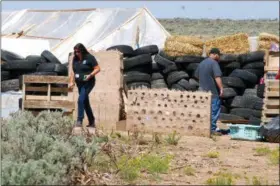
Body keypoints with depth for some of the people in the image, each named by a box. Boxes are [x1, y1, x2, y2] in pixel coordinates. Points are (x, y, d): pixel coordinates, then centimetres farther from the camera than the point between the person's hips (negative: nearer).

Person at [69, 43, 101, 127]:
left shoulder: (89, 58, -9)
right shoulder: (75, 59, 9)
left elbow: (97, 68, -8)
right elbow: (72, 71, 15)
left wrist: (90, 75, -22)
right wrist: (71, 81, 6)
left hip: (88, 83, -7)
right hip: (79, 84, 7)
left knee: (81, 100, -20)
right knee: (85, 102, 12)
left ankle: (79, 121, -18)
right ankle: (92, 122, 22)